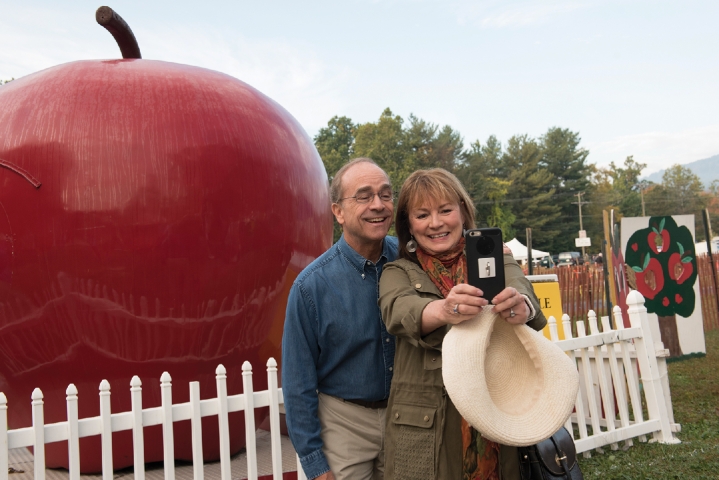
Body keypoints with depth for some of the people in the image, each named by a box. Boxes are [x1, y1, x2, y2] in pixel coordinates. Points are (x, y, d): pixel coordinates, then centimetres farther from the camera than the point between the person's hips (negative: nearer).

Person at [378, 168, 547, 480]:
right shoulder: (398, 272, 2)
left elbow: (520, 289, -17)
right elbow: (400, 312, -20)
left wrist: (520, 306, -41)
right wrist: (443, 310, -42)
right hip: (424, 429, -1)